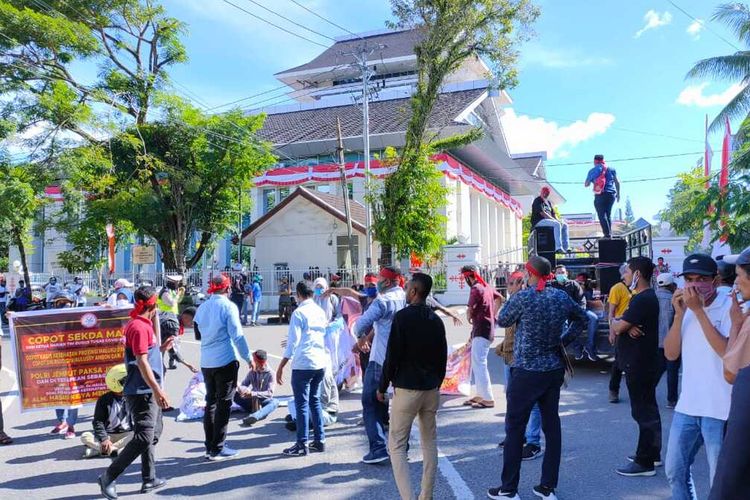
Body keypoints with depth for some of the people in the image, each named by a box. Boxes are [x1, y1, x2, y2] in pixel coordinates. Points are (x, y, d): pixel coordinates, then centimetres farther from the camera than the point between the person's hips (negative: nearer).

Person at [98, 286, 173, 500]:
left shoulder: (143, 325, 14)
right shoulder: (139, 327, -17)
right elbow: (141, 362, -23)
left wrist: (161, 349, 15)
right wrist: (157, 390, -25)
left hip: (147, 391, 11)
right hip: (142, 392, -11)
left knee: (154, 432, 17)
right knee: (143, 438, -10)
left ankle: (149, 479, 26)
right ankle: (108, 477, 0)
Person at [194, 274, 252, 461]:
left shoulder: (202, 307, 8)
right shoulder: (228, 307, -11)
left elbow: (198, 334, 14)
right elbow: (237, 335, -13)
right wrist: (248, 358, -5)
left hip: (206, 362, 6)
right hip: (226, 361, -6)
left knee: (210, 403, 15)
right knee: (223, 405, 1)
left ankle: (209, 447, 19)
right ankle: (217, 449, 4)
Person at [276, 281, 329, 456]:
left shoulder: (299, 313, -11)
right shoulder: (320, 312, 9)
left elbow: (293, 342, -14)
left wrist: (280, 367, -10)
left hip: (303, 364, -7)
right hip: (320, 363, 7)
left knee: (302, 404, 1)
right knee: (315, 401, 17)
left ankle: (302, 445, 7)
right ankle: (320, 440, 20)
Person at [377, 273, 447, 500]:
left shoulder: (402, 317, -12)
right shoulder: (436, 320, 7)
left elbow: (392, 355, -13)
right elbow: (442, 356, 12)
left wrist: (382, 387, -3)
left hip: (406, 389, -6)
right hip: (431, 390, 6)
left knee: (396, 445, 0)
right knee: (430, 443, 14)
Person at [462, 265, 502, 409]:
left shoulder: (476, 288, -15)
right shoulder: (487, 286, 14)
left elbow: (470, 309, -21)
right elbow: (499, 298, 31)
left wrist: (469, 318, 0)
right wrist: (493, 314, 26)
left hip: (481, 330, -10)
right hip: (487, 328, 10)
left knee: (479, 363, -8)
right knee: (476, 363, 16)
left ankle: (488, 399, -7)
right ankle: (480, 395, 21)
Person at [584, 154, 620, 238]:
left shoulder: (592, 171, 5)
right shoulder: (611, 169, 11)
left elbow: (586, 185, 11)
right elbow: (617, 182, 7)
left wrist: (592, 181, 31)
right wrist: (618, 193, 13)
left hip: (600, 195, -3)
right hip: (611, 194, 4)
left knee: (602, 215, -3)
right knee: (608, 214, 15)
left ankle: (607, 234, -14)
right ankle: (610, 234, 11)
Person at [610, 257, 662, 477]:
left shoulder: (642, 300, -21)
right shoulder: (647, 297, 14)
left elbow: (617, 327, -20)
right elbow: (622, 325, 9)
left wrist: (618, 323, 1)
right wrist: (627, 327, -12)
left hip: (639, 365, -11)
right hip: (643, 362, 11)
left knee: (643, 412, -5)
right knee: (648, 409, 18)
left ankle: (645, 462, 1)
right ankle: (652, 453, 30)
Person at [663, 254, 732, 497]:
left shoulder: (730, 307, -10)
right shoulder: (687, 308, 8)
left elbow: (726, 351, -23)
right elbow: (671, 354, 2)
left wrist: (698, 310, -21)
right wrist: (679, 314, -8)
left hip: (719, 408, -6)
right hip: (687, 405, 6)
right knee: (675, 471, 17)